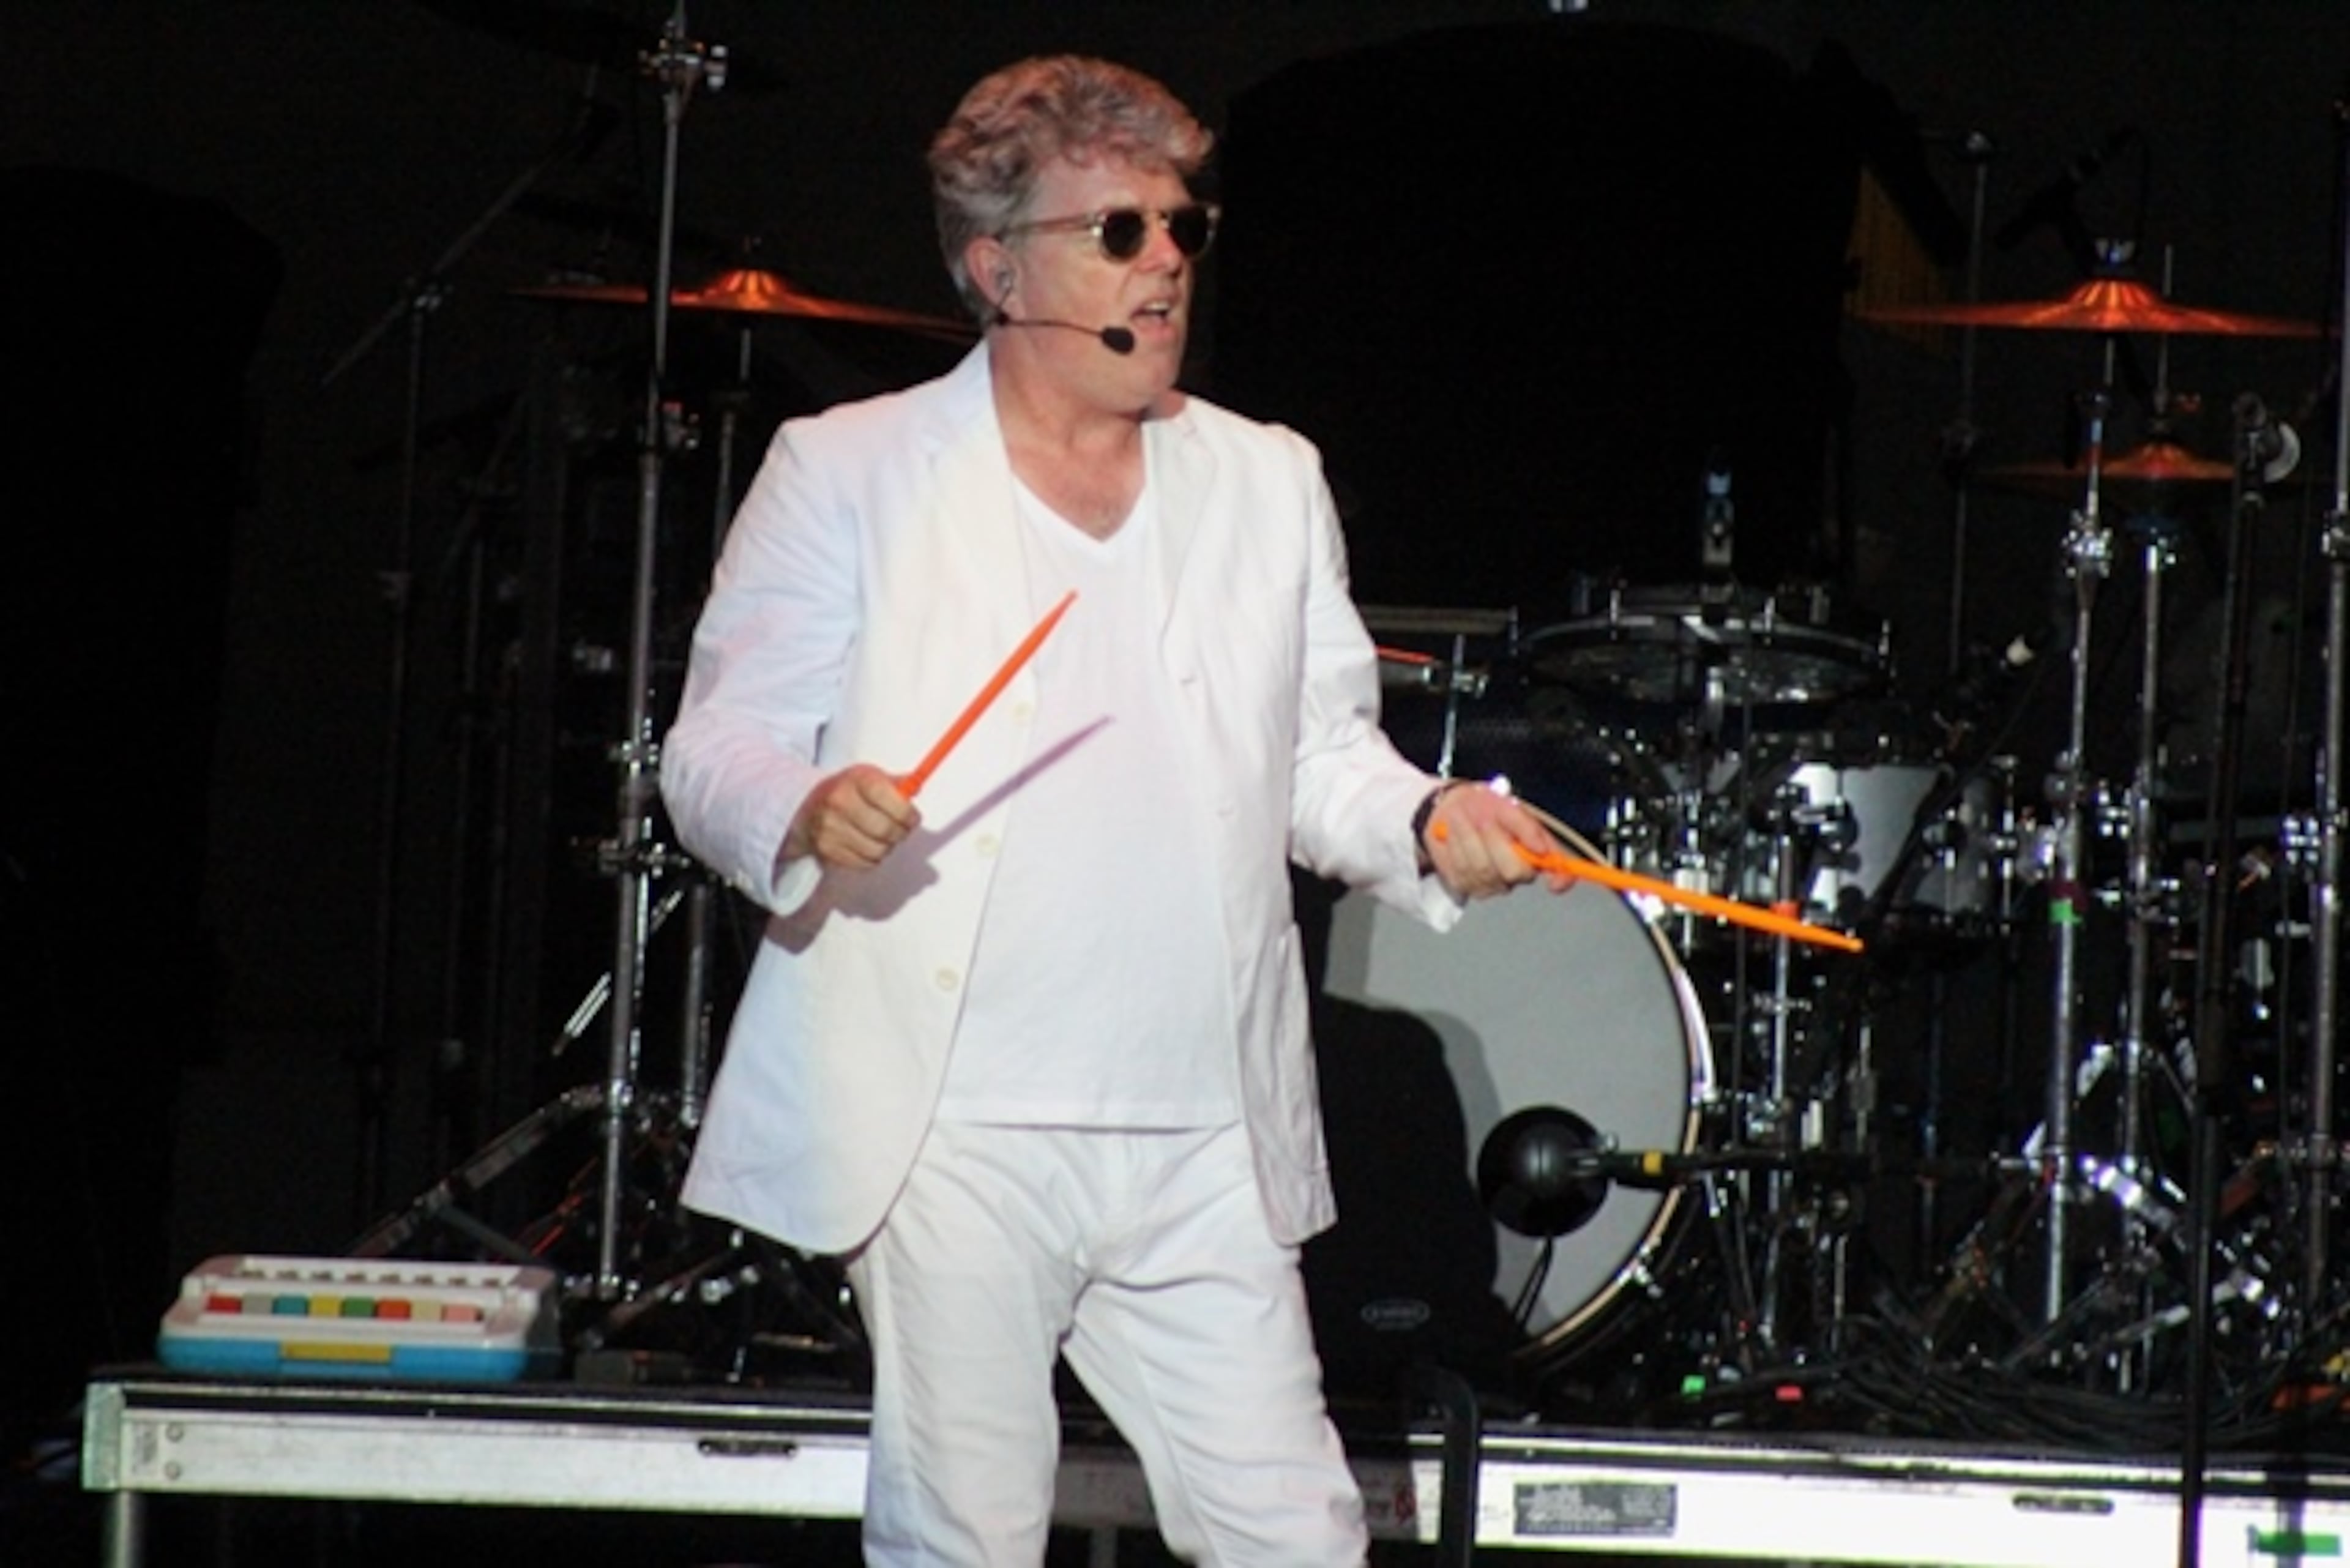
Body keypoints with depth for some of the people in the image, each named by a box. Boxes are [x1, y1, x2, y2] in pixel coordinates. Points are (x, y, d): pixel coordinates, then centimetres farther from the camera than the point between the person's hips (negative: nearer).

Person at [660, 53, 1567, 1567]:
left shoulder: (1269, 485, 16)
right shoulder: (851, 473, 4)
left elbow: (1318, 753, 18)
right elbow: (717, 745, 1)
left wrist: (1427, 823, -4)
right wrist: (809, 812, -22)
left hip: (1208, 1152, 3)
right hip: (950, 1138, -3)